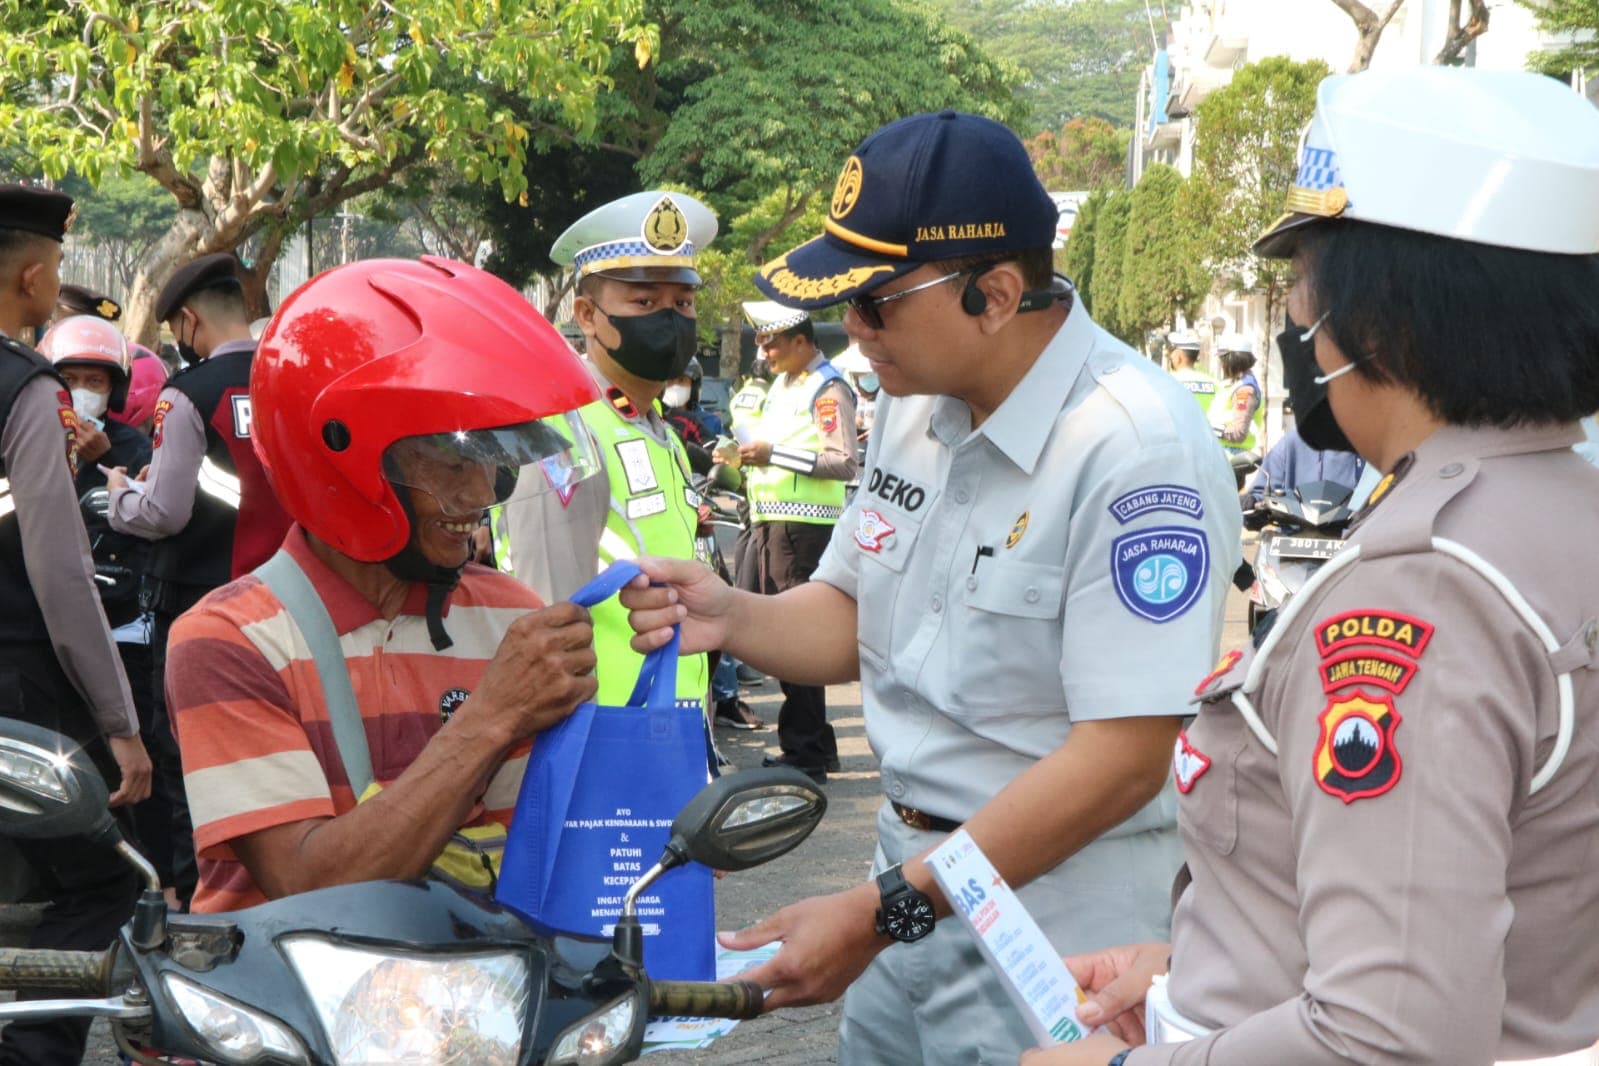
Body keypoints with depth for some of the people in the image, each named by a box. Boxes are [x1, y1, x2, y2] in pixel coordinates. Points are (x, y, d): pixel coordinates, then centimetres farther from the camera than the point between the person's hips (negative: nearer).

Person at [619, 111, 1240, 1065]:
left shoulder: (1138, 450, -21)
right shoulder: (918, 407, 4)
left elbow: (1123, 759, -24)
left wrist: (882, 911, -23)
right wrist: (732, 618, -7)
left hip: (1052, 944, -7)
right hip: (913, 895, 7)